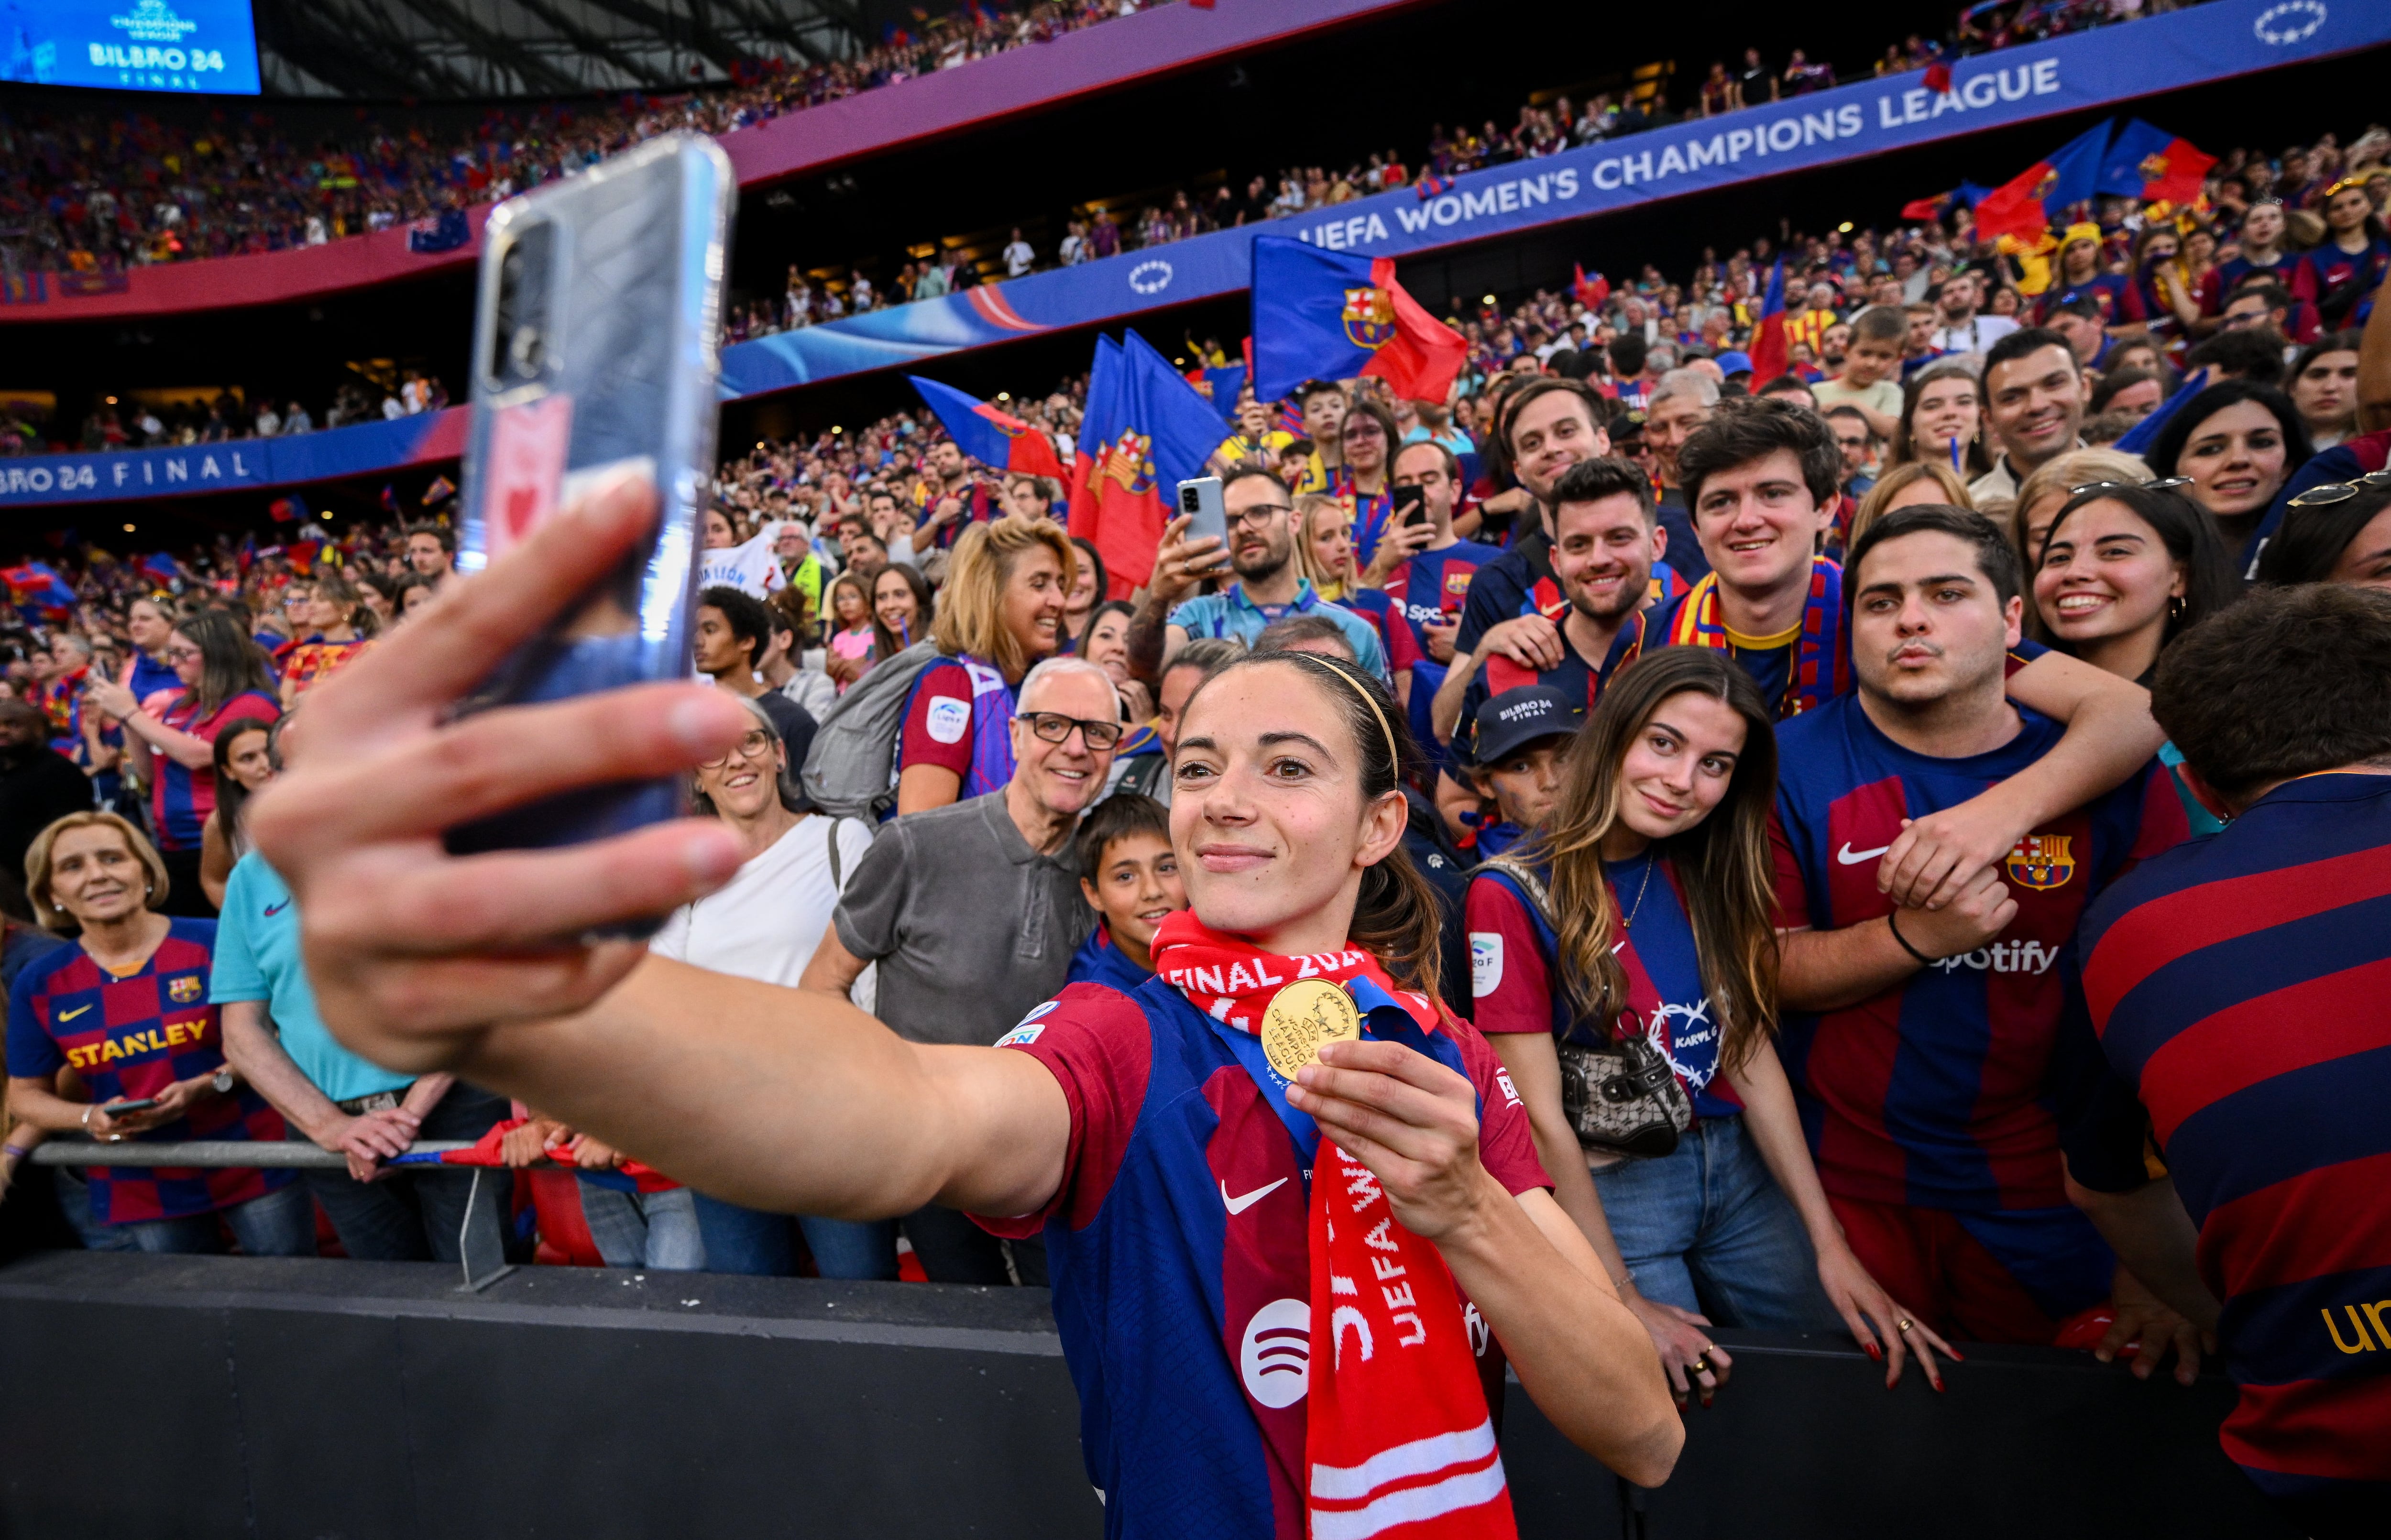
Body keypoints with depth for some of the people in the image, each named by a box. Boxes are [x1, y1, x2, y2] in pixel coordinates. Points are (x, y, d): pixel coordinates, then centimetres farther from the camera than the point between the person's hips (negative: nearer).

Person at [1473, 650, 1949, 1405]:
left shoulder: (1708, 876, 3)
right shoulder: (1515, 894, -17)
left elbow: (1752, 1054, 1)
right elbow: (1540, 1118, -16)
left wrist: (1831, 1245, -3)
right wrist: (1626, 1302, -14)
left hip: (1742, 1172, 6)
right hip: (1610, 1190, -5)